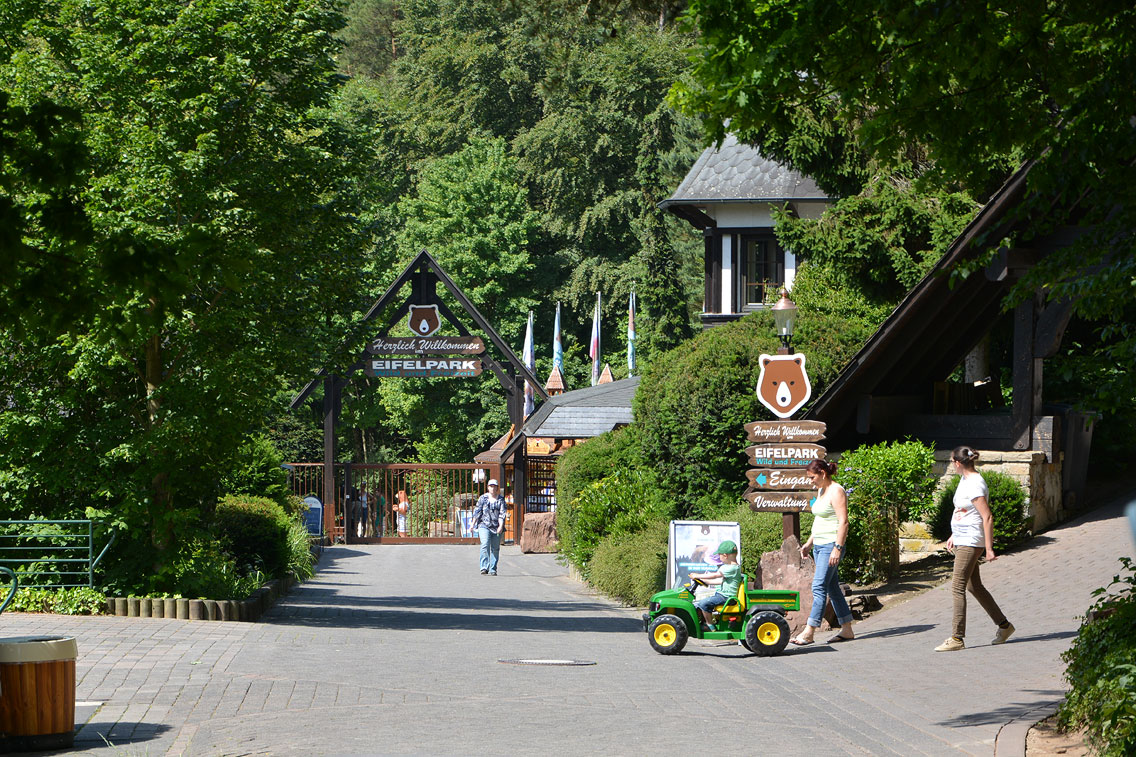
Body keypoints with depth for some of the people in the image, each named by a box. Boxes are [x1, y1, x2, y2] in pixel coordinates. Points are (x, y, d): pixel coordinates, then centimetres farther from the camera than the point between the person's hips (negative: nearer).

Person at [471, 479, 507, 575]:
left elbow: (502, 513, -2)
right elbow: (477, 512, 10)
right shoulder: (483, 498, 9)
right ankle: (484, 567, -21)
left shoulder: (501, 499, 7)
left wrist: (501, 526, -14)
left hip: (497, 527, 1)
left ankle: (493, 569, 11)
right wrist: (473, 523, 3)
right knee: (485, 545, -18)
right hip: (484, 525, -1)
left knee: (495, 548, 3)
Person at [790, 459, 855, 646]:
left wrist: (837, 548, -25)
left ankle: (809, 632, -16)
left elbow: (843, 522, -19)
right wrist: (809, 543, 22)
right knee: (832, 588, 10)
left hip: (831, 545, -10)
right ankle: (847, 630, 14)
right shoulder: (821, 491, 16)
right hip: (819, 546, 10)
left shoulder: (836, 492, -13)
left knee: (819, 587, -13)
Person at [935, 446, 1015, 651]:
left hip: (971, 543, -10)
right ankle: (1004, 625, 27)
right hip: (962, 541, 10)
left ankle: (957, 638, -9)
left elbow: (987, 517, -21)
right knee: (974, 586, 16)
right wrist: (954, 536, 25)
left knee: (957, 587, -10)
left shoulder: (975, 486, -19)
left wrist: (989, 548, -22)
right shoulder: (965, 480, 12)